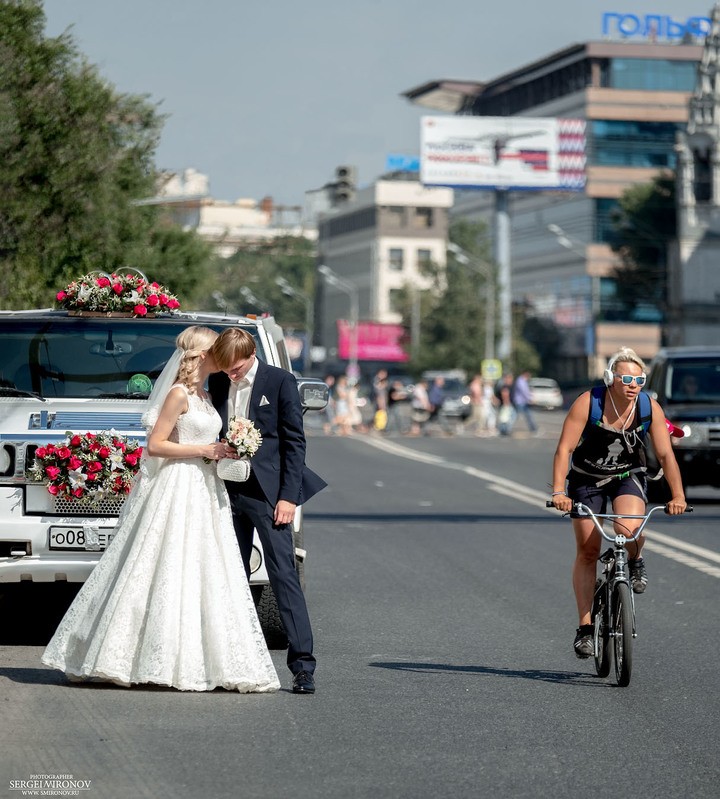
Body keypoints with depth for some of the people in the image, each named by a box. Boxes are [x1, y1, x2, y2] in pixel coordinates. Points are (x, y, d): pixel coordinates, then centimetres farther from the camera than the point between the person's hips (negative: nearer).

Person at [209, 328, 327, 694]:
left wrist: (288, 496, -11)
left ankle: (303, 665, -10)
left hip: (267, 492, -5)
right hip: (228, 492, 5)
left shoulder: (280, 381, -5)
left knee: (284, 575, -9)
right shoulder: (218, 383, 9)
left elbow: (294, 441, -5)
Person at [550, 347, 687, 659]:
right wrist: (558, 492, -33)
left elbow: (665, 454, -13)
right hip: (587, 479, 0)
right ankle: (585, 627, 7)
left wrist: (678, 496, -24)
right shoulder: (587, 403, -22)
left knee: (628, 529, -30)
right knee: (587, 552, -1)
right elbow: (564, 449, -23)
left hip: (628, 477, 0)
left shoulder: (649, 407, -16)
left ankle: (635, 562, 6)